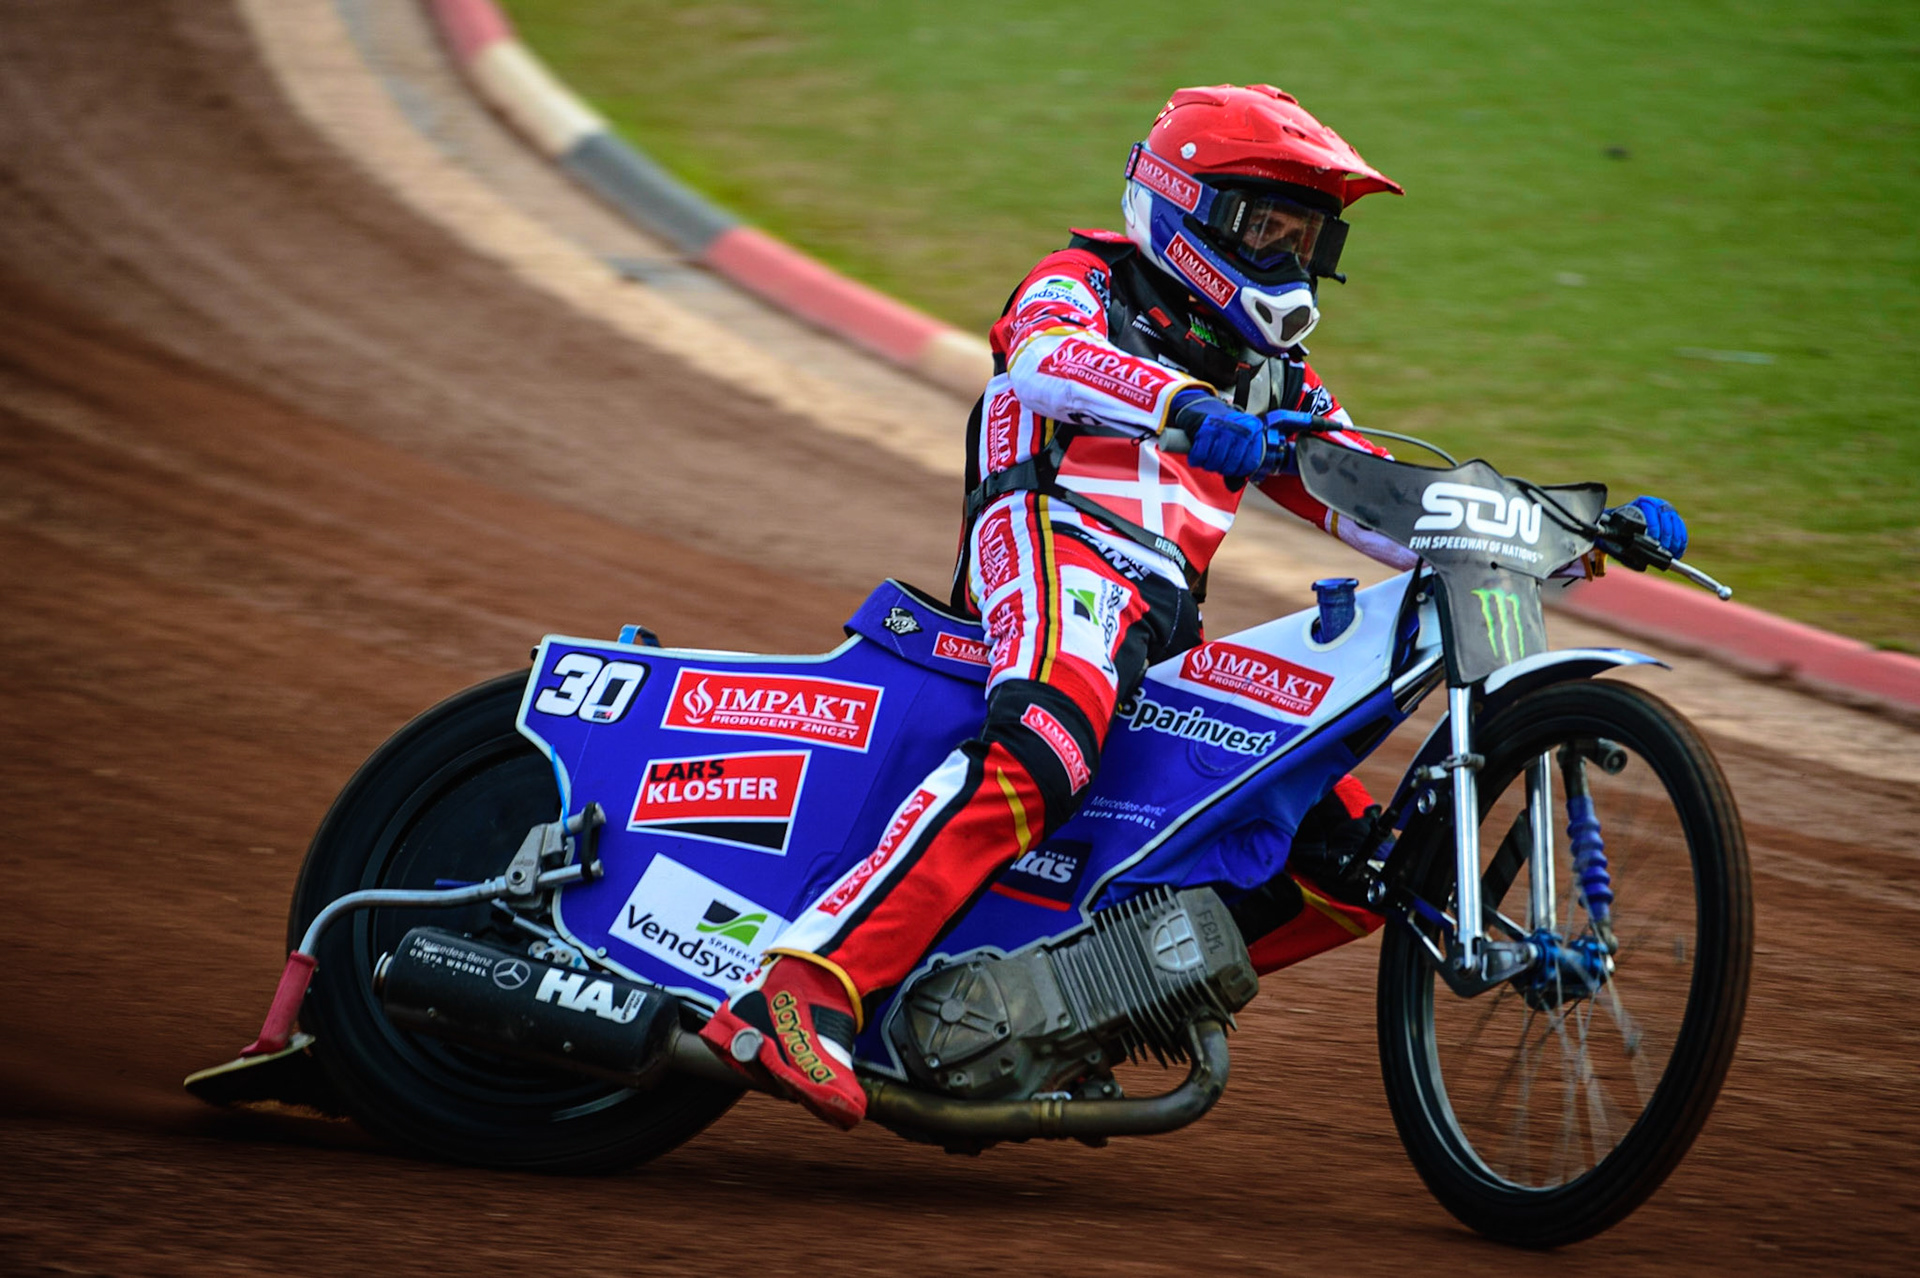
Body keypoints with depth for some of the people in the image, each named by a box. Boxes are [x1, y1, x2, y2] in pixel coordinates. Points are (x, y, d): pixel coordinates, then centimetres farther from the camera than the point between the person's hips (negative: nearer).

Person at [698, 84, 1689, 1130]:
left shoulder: (1274, 377, 31)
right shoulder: (1088, 284, 11)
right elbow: (1045, 352, -14)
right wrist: (1187, 407, -34)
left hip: (1169, 628, 8)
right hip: (1060, 538, -8)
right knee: (1043, 752, -39)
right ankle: (798, 994, -48)